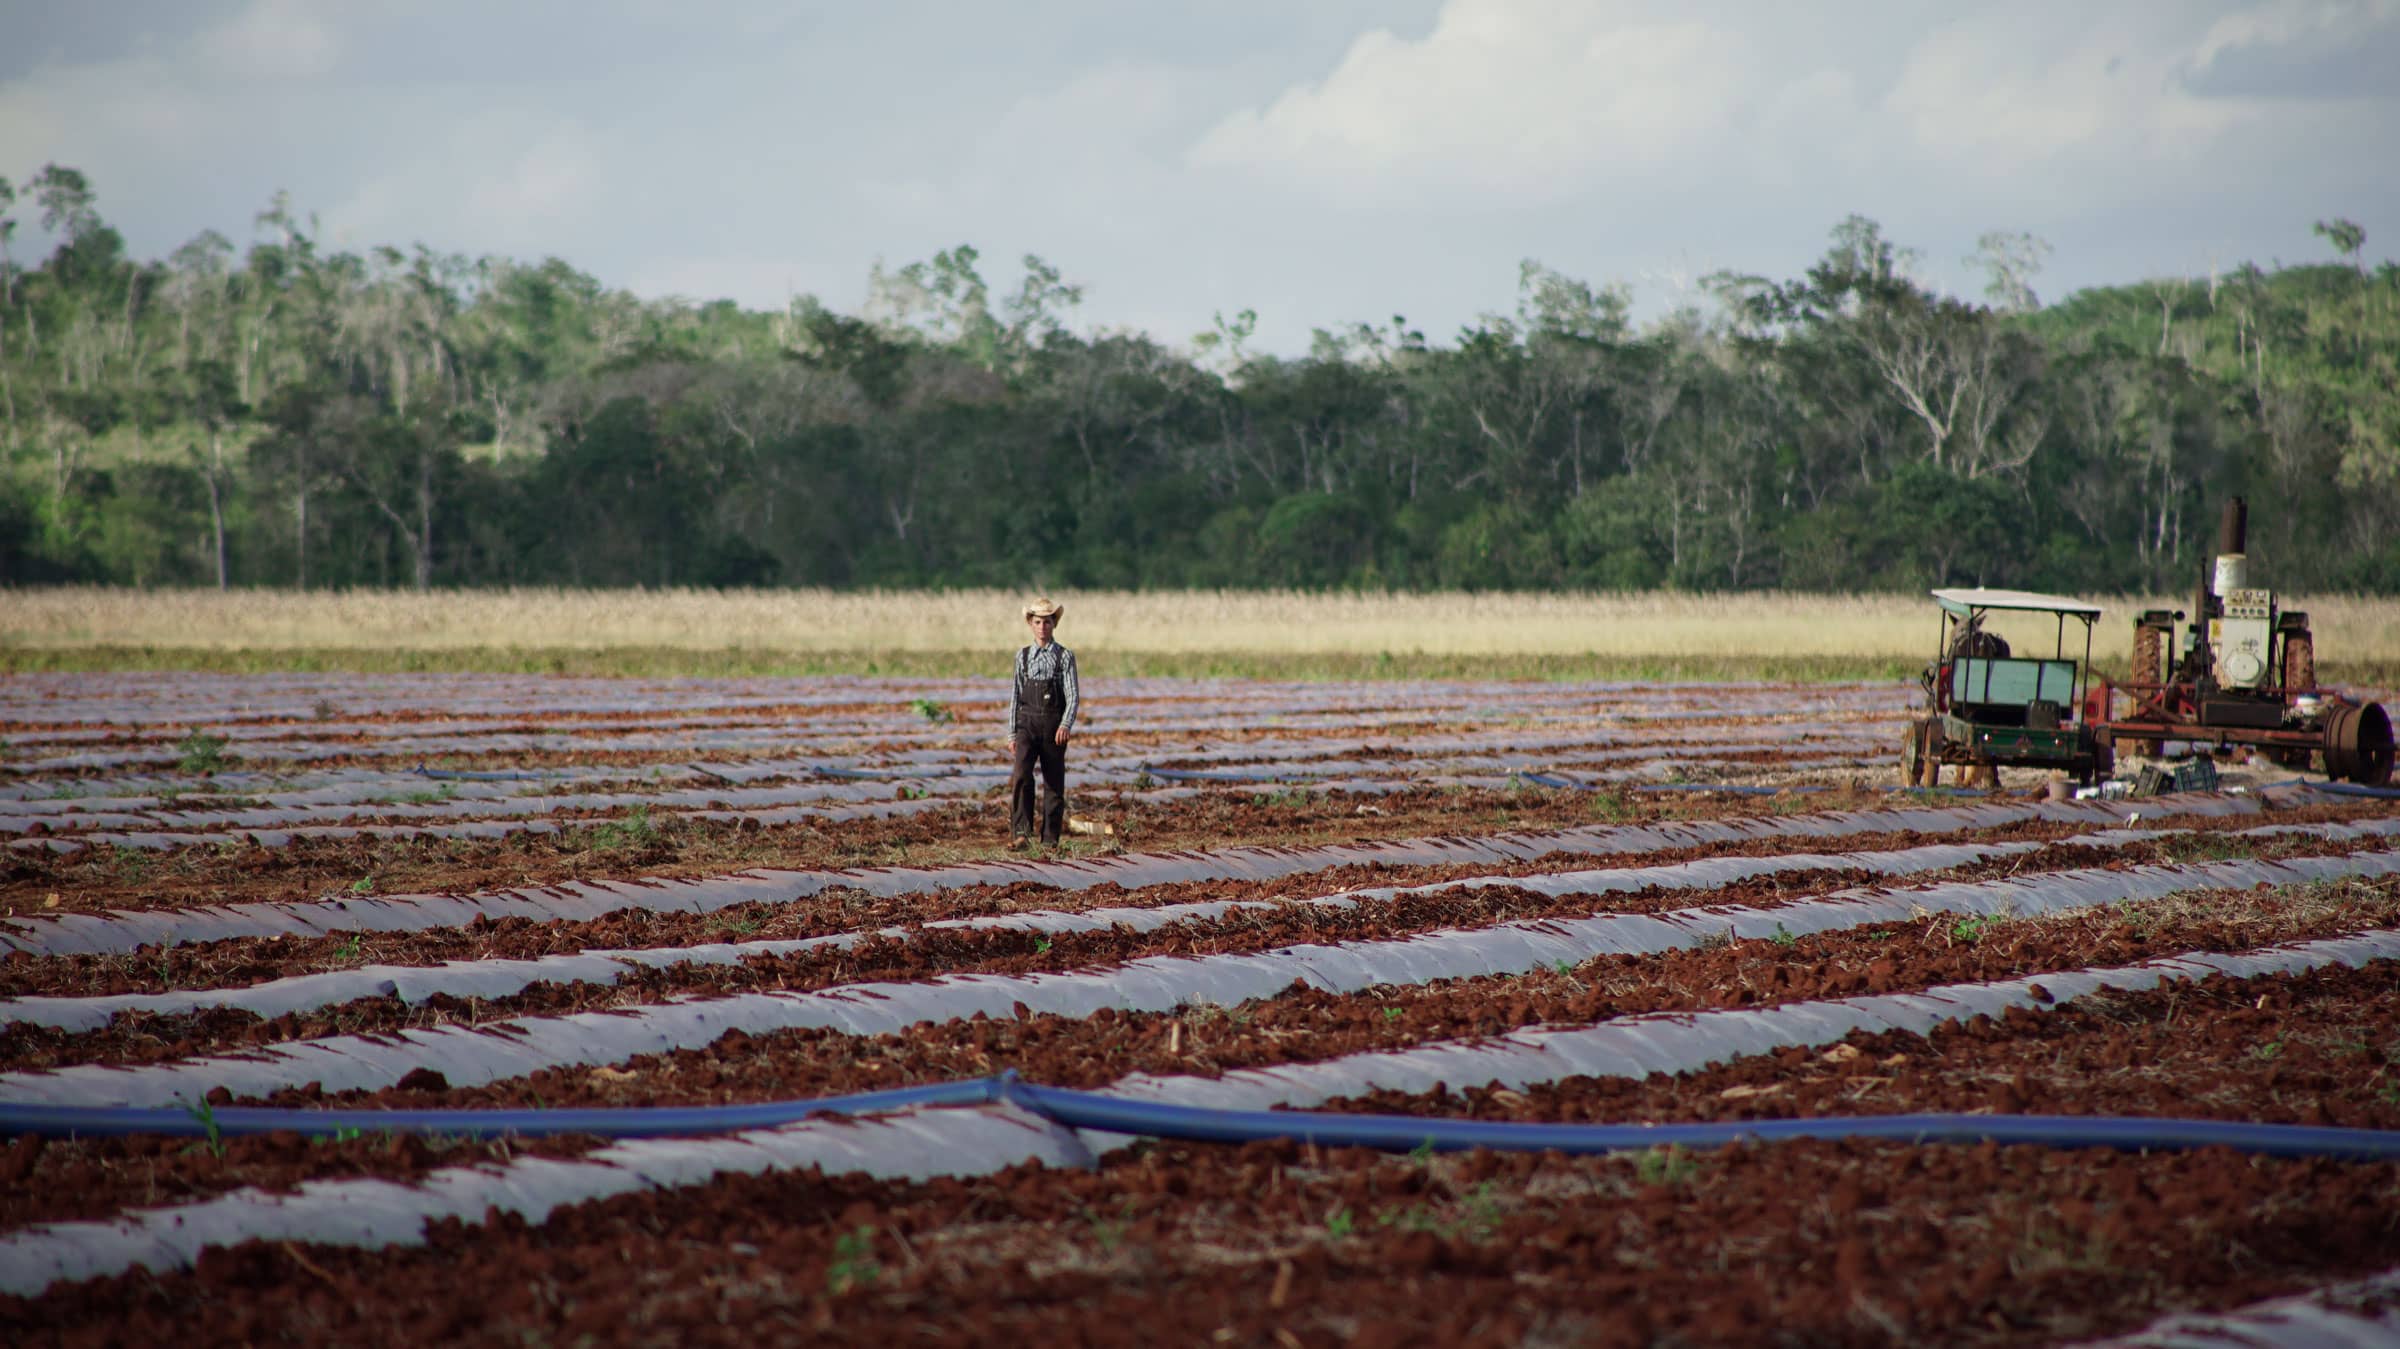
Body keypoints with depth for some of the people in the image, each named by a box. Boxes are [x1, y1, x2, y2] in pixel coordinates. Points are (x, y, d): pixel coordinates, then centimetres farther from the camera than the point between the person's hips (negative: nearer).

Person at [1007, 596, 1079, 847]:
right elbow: (1015, 696, 12)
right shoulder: (1023, 656, 9)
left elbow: (1073, 696, -4)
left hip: (1054, 726, -1)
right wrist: (1012, 733, 8)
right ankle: (1022, 833, -23)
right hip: (1027, 723, 1)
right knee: (1021, 776, -19)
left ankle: (1050, 838, 10)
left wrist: (1066, 724, -21)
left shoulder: (1065, 657, 2)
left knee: (1054, 783, 3)